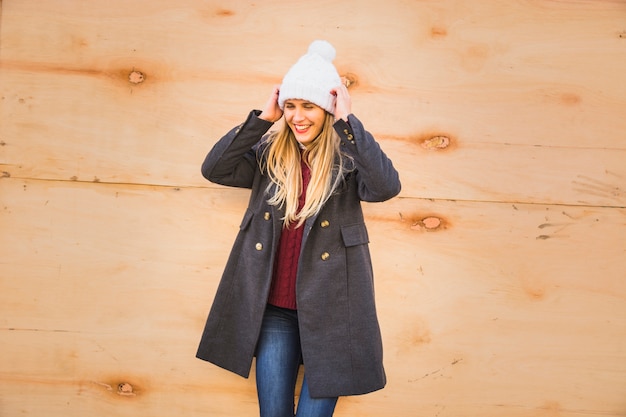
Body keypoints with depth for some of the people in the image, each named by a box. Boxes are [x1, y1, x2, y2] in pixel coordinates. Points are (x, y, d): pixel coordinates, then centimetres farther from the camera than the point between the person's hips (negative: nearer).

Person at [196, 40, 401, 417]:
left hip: (329, 312, -3)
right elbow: (214, 169, -5)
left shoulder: (349, 157, -6)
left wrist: (348, 121, -21)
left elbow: (387, 186, -24)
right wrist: (262, 117, -8)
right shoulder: (270, 153, 4)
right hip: (274, 310, 3)